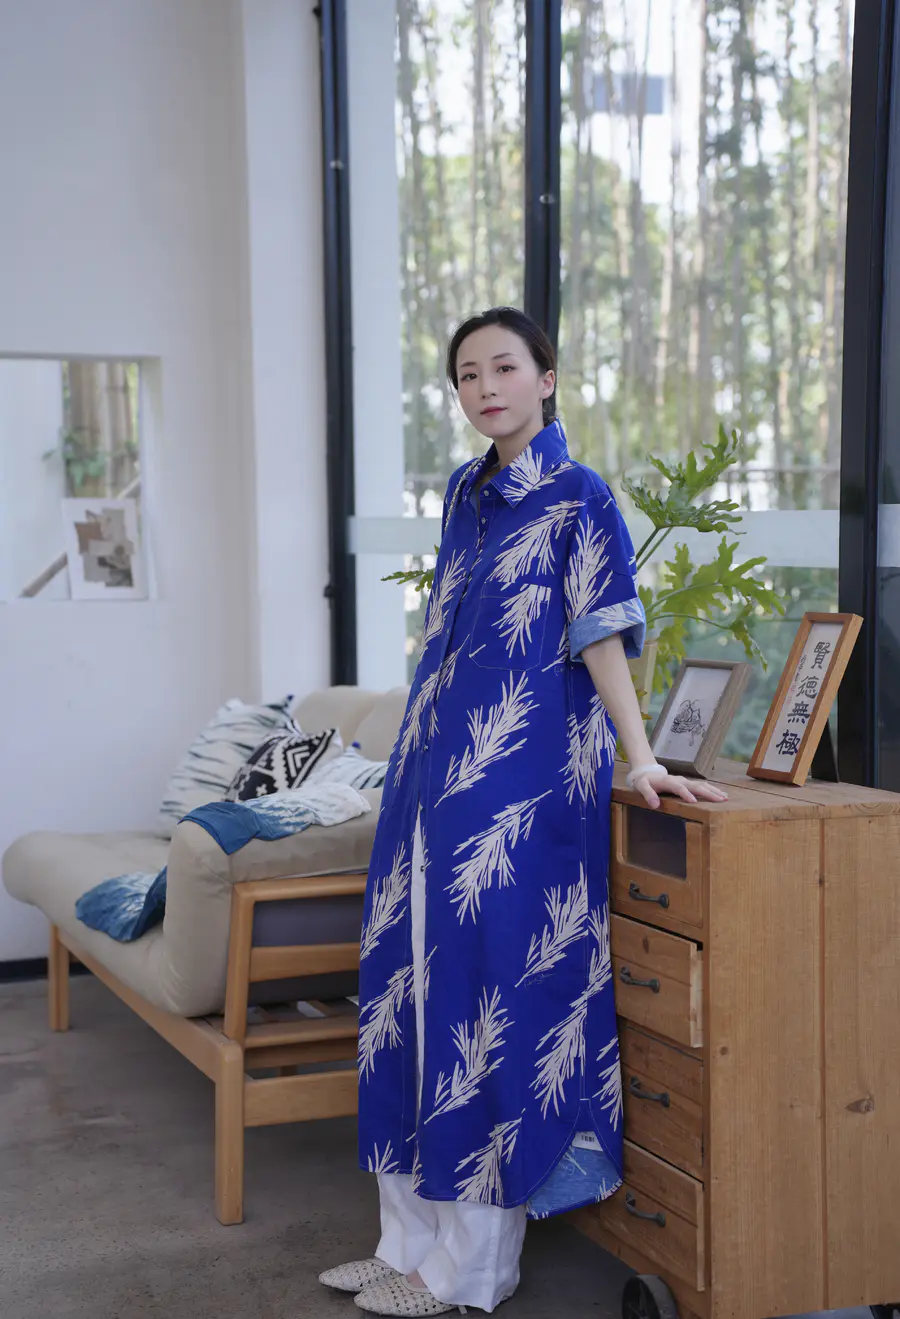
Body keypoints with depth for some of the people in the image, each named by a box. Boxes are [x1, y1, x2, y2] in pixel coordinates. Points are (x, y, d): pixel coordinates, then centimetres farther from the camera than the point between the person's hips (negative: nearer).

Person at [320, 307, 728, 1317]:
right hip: (436, 769, 8)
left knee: (492, 992, -5)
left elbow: (603, 637, -10)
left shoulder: (578, 501, -5)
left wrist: (641, 758, -19)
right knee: (416, 981, 8)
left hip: (524, 780, -8)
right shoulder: (465, 493, 15)